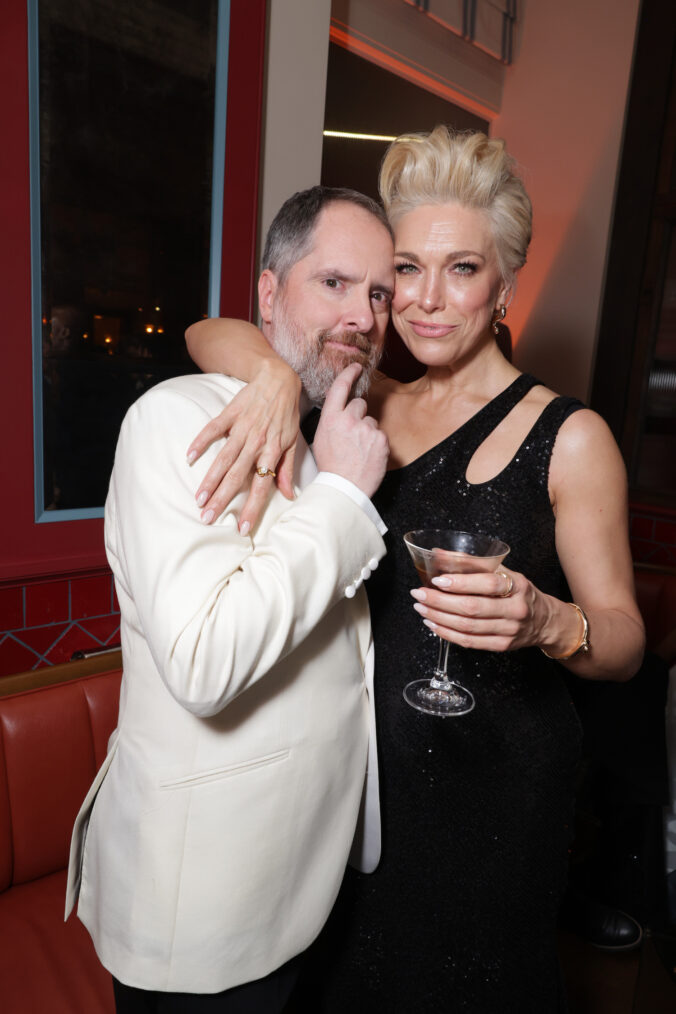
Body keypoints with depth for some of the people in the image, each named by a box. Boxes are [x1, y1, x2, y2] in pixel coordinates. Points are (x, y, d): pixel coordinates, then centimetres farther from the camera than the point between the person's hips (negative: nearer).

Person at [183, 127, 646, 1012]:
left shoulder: (569, 437, -12)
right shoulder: (371, 408, -1)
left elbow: (624, 640, -10)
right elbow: (210, 334, -5)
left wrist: (546, 622, -32)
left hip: (494, 784, -3)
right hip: (367, 765, 4)